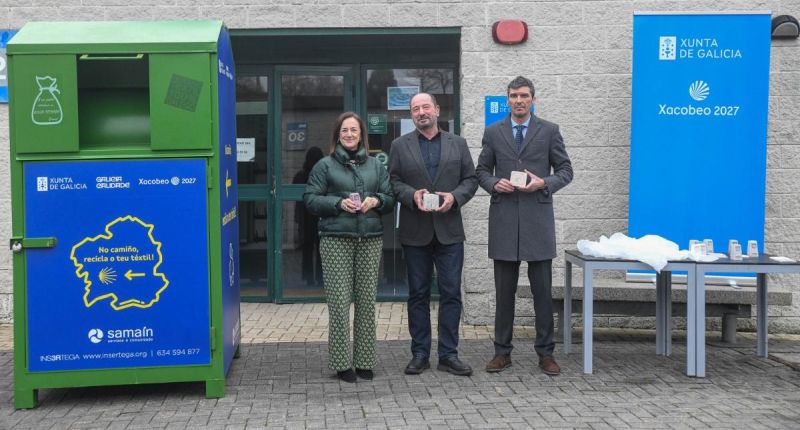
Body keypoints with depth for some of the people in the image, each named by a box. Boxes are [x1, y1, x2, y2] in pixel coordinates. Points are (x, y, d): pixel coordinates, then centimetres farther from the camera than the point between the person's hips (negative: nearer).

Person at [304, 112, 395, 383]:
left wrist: (376, 201, -7)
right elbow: (310, 198, 1)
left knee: (367, 300, 4)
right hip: (335, 239, -3)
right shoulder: (325, 165, 6)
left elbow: (390, 198, 15)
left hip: (370, 239, 3)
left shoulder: (375, 166, 15)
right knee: (339, 302, -4)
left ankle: (364, 361, 14)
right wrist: (338, 203, -13)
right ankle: (342, 363, 6)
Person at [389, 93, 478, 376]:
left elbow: (471, 179, 6)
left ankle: (448, 354, 10)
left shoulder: (457, 144, 9)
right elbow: (393, 181, 2)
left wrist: (455, 196, -12)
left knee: (451, 293, 1)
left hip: (449, 230, 1)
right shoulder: (400, 146, 6)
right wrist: (412, 195, -16)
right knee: (418, 294, 7)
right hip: (415, 232, 0)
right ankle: (420, 354, 15)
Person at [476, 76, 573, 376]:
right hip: (504, 219, 1)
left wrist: (544, 182, -12)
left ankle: (545, 352, 13)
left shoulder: (549, 131, 6)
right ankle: (502, 351, 16)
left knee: (543, 290, 2)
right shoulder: (493, 132, 9)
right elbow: (481, 171, 12)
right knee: (504, 291, 7)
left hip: (538, 219, -1)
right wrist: (494, 183, -9)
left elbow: (565, 170, 6)